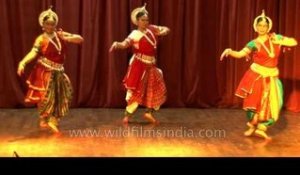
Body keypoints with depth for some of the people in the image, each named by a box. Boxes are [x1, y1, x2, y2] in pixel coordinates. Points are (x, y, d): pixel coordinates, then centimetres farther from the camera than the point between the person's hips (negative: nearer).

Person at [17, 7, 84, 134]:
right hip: (45, 71, -5)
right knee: (45, 96, -2)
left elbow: (80, 39, 2)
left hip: (58, 71, 5)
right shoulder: (41, 39, -9)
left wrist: (67, 38, -16)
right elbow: (33, 52, -23)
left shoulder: (61, 34, 3)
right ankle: (43, 120, 18)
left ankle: (53, 121, 14)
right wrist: (22, 62, -40)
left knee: (60, 96, 4)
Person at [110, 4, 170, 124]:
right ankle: (127, 115, 4)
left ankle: (149, 113, 17)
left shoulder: (151, 29, 5)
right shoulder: (135, 34, -12)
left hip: (151, 66, 7)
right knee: (136, 90, -6)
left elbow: (166, 29, 15)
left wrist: (162, 32, -9)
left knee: (157, 90, 8)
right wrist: (117, 44, -49)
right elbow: (125, 43, -28)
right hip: (139, 65, -7)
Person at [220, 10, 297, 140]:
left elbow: (294, 42, 3)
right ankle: (252, 126, 24)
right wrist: (229, 51, -36)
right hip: (256, 75, -2)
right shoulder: (254, 43, -6)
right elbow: (240, 54, -17)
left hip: (271, 77, 2)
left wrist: (280, 41, -11)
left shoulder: (276, 38, 2)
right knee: (254, 102, 2)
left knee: (272, 104, -4)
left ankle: (261, 128, 9)